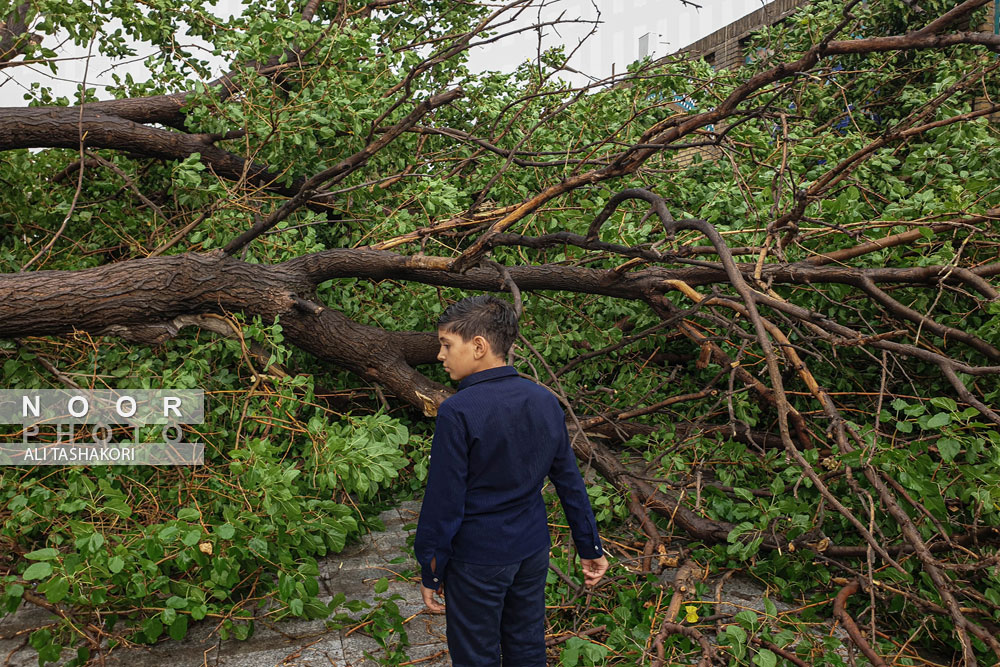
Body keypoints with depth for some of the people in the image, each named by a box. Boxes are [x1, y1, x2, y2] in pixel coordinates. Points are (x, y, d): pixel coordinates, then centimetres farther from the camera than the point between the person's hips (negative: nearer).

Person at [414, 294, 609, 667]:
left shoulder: (457, 412, -22)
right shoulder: (545, 401, -3)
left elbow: (444, 503, -18)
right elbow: (570, 482, 2)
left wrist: (430, 571, -6)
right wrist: (590, 547, 12)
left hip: (477, 559, -6)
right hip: (533, 551, 6)